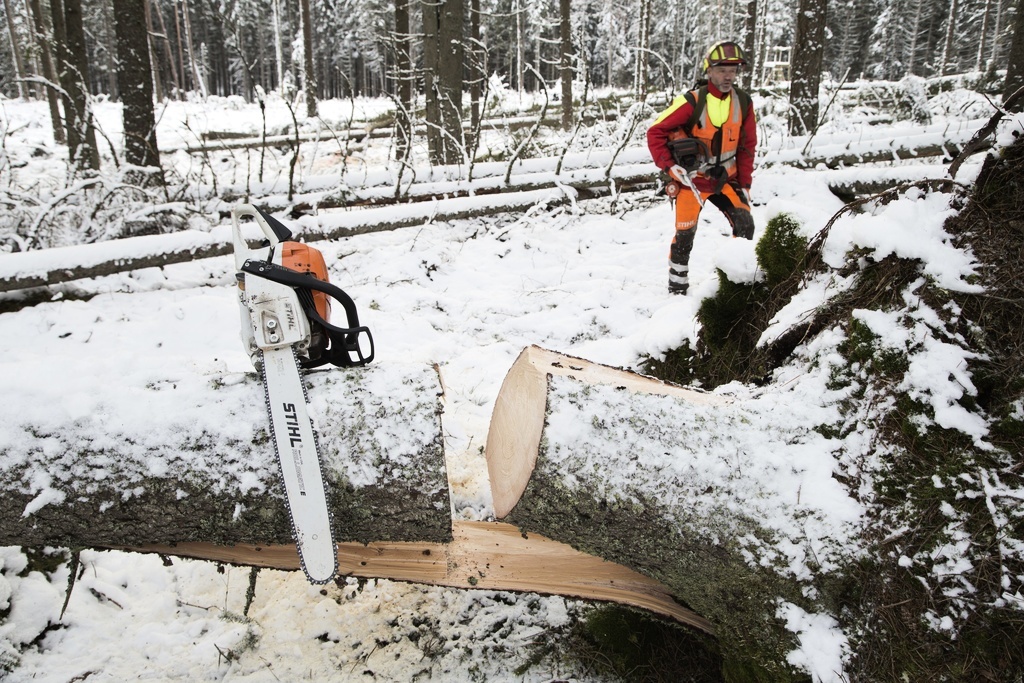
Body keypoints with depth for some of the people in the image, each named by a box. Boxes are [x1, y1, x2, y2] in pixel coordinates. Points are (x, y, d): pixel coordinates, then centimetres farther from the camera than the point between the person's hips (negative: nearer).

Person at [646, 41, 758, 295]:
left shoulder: (743, 102, -3)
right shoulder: (692, 102, -18)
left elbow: (747, 145, 6)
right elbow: (655, 132, -14)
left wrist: (745, 183, 4)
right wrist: (669, 166, -21)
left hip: (725, 178, 4)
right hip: (691, 179, -4)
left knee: (745, 224, -6)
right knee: (685, 234, -3)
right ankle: (677, 286, 14)